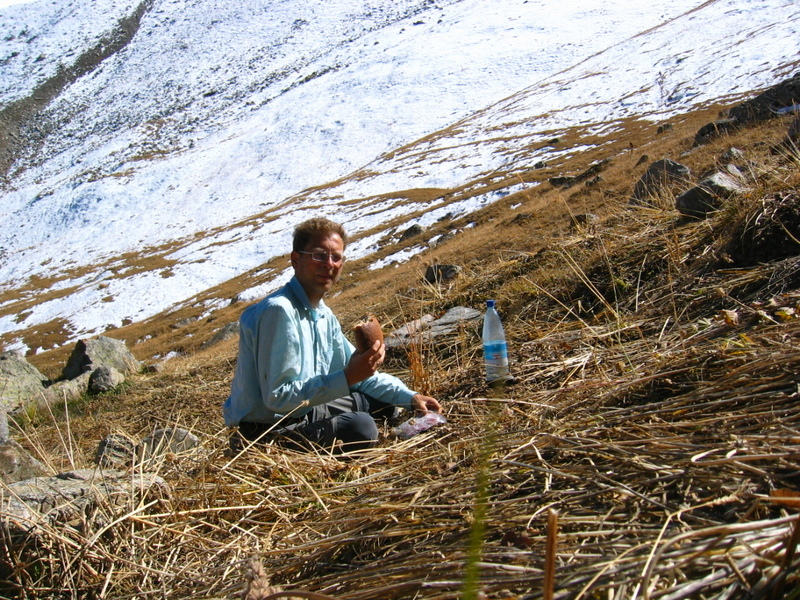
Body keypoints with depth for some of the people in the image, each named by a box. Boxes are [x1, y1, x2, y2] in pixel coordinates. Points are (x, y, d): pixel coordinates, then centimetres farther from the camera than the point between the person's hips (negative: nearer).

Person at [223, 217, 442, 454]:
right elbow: (277, 397, -26)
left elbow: (360, 372, 17)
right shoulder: (278, 311, -23)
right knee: (360, 427, -28)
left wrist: (410, 397, 6)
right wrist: (347, 378, -29)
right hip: (264, 431, -9)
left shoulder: (324, 314, 7)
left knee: (384, 402, 14)